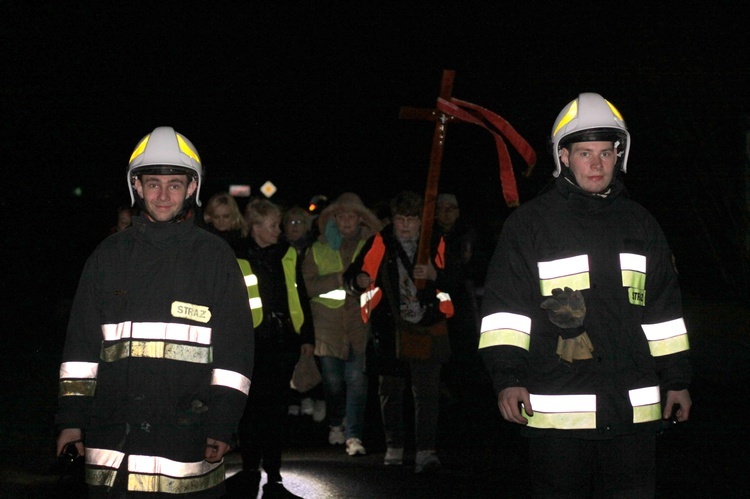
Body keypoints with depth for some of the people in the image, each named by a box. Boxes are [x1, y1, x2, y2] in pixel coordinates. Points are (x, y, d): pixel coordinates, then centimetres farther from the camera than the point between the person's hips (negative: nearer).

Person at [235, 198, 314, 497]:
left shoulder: (287, 255, 9)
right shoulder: (237, 260, -6)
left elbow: (300, 298, 14)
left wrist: (306, 337, 11)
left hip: (284, 344, 4)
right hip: (254, 346, -4)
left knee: (277, 411, 9)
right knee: (253, 411, 4)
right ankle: (251, 471, 19)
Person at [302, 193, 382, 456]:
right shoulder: (318, 249, 14)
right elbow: (307, 284, 3)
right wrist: (337, 279, -10)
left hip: (360, 322, -1)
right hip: (328, 323, 2)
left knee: (356, 379, -12)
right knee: (333, 380, 5)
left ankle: (354, 435, -13)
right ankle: (336, 425, 28)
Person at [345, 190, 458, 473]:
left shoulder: (435, 244, 5)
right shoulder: (380, 243, 0)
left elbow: (452, 280, 8)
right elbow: (352, 275, -5)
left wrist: (433, 274, -13)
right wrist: (360, 280, -28)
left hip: (426, 326, 0)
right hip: (390, 328, 1)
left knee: (426, 392, -7)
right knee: (391, 390, 10)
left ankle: (426, 451, -7)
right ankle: (394, 448, 22)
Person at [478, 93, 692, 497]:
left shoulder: (640, 224, 15)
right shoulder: (530, 223, 2)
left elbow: (663, 311, 19)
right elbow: (505, 308, -2)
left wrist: (677, 380, 18)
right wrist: (507, 377, -12)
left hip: (633, 410, 4)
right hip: (556, 412, -3)